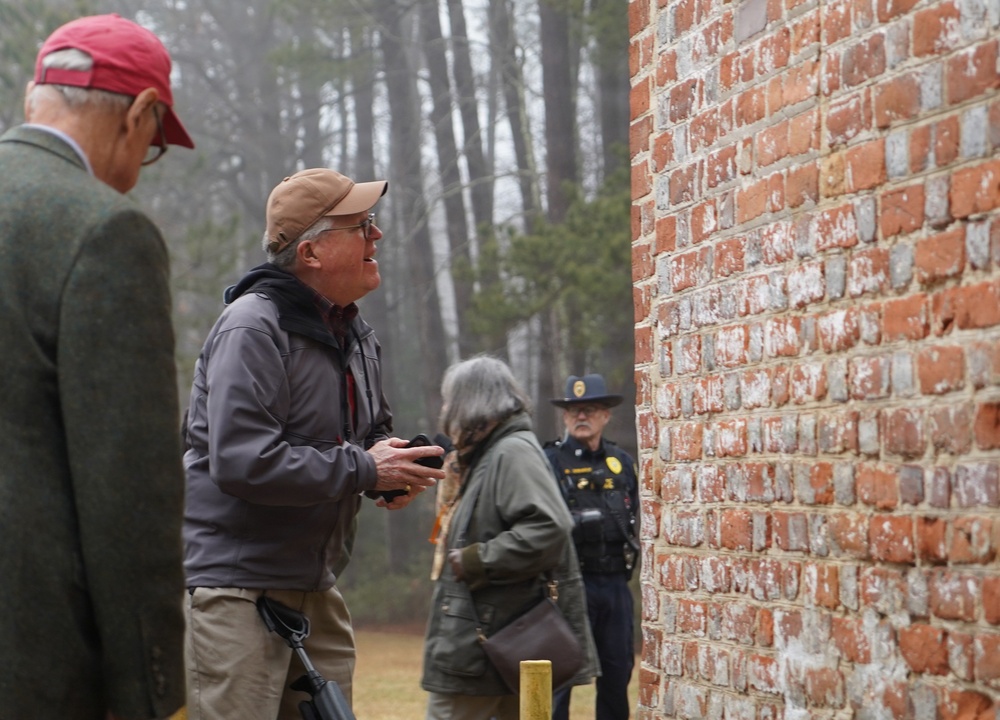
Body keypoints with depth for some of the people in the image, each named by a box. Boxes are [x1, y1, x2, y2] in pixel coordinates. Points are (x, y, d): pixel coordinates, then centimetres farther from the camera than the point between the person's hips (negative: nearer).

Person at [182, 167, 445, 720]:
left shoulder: (355, 335, 14)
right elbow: (241, 462, -26)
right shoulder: (252, 327, -16)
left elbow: (373, 430, 29)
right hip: (235, 583, -9)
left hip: (315, 585, 9)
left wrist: (395, 470, 3)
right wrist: (363, 469, -19)